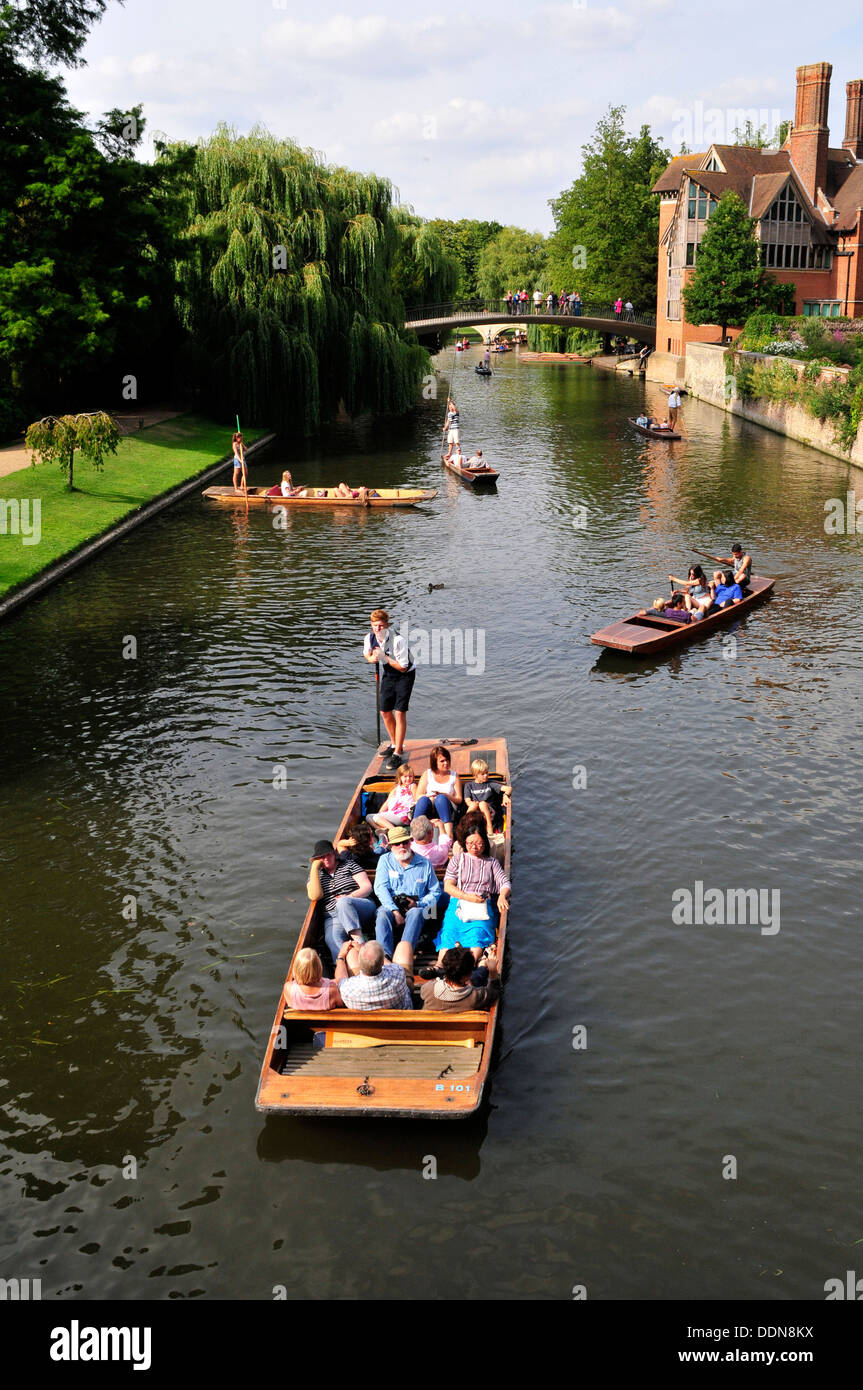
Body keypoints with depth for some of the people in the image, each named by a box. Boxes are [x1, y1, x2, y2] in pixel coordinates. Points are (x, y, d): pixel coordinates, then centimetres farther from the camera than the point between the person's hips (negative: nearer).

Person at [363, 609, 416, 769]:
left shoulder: (398, 640, -31)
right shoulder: (369, 638, -14)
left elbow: (402, 667, -25)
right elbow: (366, 654, 9)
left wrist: (384, 658, -31)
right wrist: (372, 658, -14)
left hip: (405, 675, -6)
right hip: (388, 674, 6)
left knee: (400, 712, -14)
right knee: (385, 712, 11)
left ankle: (397, 754, -10)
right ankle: (395, 744, 33)